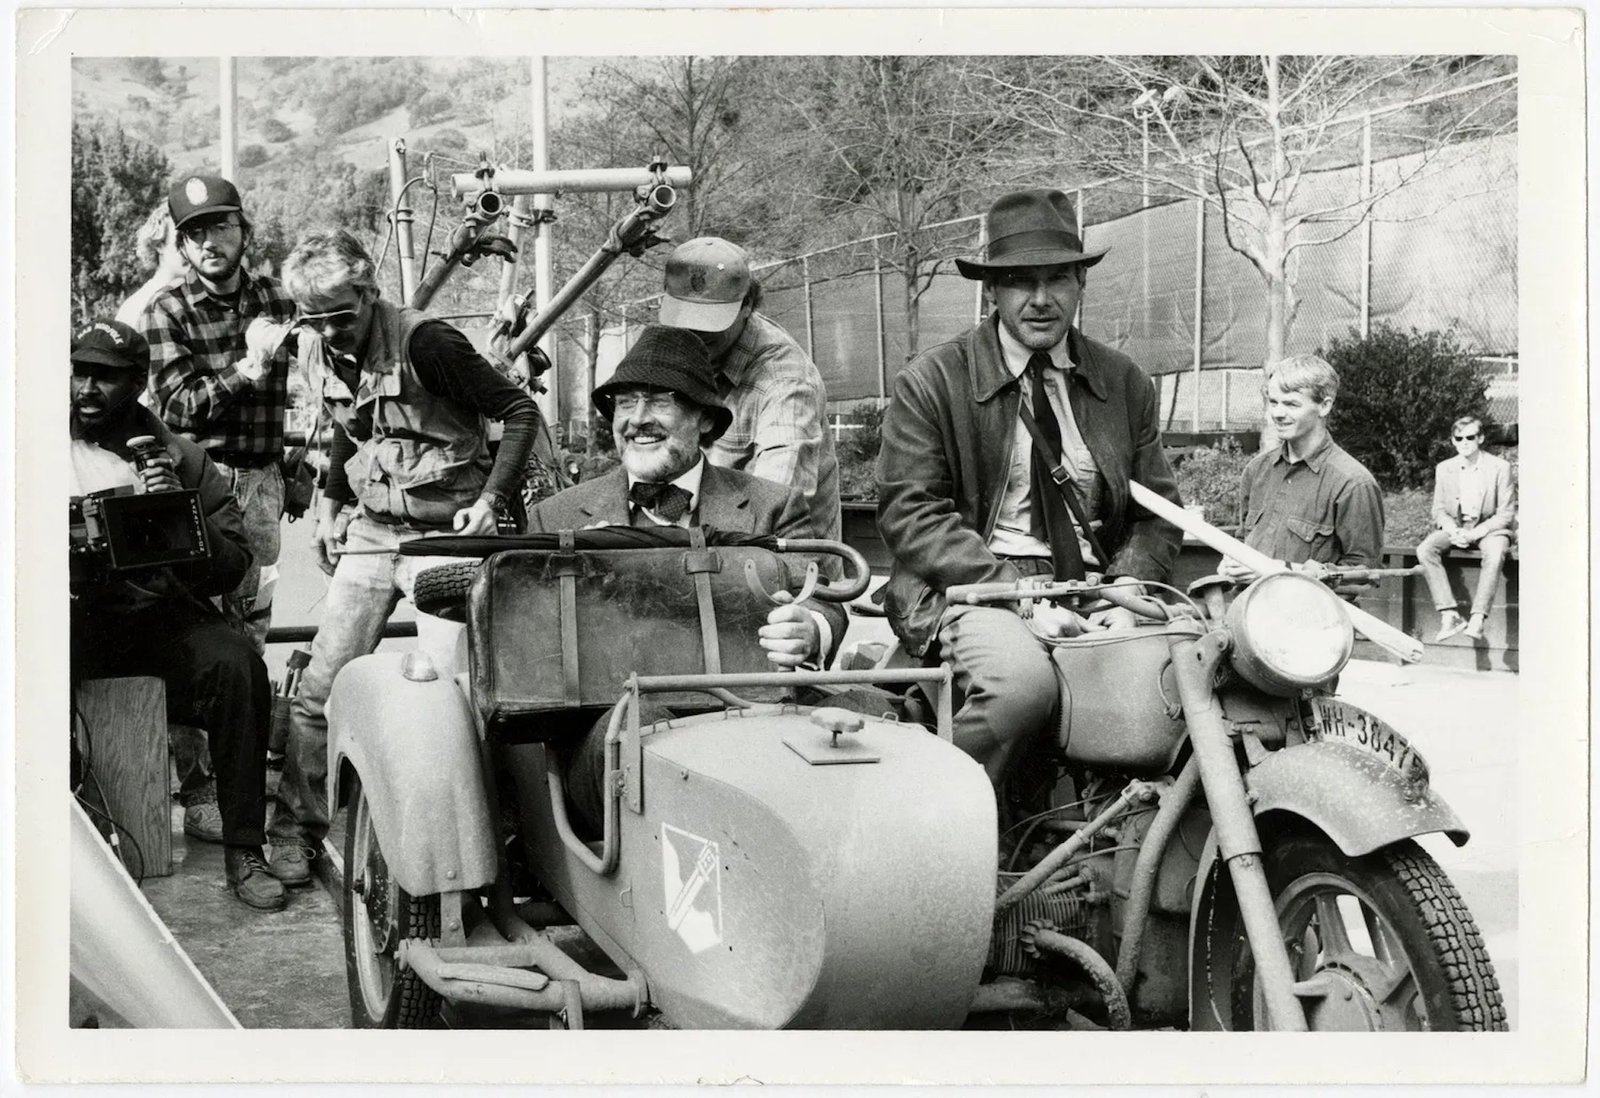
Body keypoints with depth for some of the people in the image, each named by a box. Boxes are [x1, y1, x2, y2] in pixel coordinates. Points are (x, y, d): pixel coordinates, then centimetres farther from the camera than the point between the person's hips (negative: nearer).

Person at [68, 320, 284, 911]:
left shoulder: (180, 458, 8)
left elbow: (231, 565, 1)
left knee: (238, 666, -28)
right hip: (74, 612, 0)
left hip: (159, 612, 0)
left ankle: (243, 851, -19)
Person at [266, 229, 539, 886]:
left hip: (444, 532, -6)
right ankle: (295, 829, 10)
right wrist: (330, 504, 17)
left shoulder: (425, 344, -17)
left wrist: (490, 501, -18)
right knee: (321, 684, 0)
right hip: (370, 531, 6)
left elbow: (521, 412, -12)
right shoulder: (318, 352, 5)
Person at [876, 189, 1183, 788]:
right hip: (973, 584, -4)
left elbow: (1157, 511, 15)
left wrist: (1125, 595, -7)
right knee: (1024, 681, -35)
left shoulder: (1124, 383, 14)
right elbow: (910, 514, -6)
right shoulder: (930, 381, 1)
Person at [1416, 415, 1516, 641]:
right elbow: (1439, 510, 9)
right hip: (1455, 527, 3)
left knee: (1495, 554, -38)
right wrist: (1454, 531, -13)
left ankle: (1477, 618, -40)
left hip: (1488, 527, -3)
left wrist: (1474, 533, -19)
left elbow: (1506, 513, -6)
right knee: (1425, 550, -26)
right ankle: (1449, 614, -33)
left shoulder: (1500, 467, -4)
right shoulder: (1444, 469, 5)